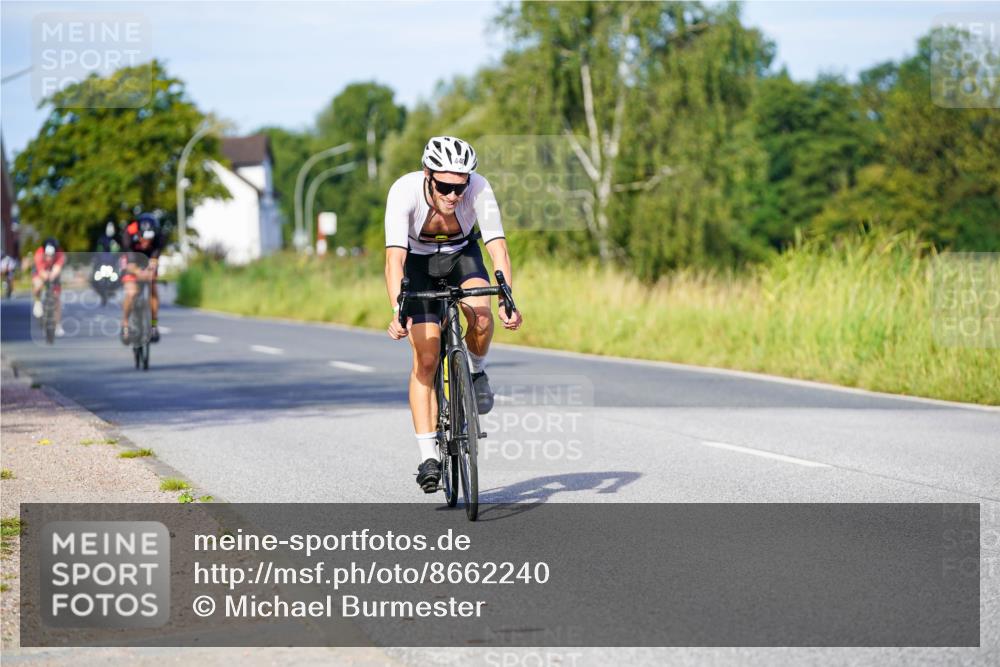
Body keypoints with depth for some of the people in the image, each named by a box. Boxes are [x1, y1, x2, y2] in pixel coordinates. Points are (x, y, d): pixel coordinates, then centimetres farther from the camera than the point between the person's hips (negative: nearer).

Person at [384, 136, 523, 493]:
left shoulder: (478, 188, -31)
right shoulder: (404, 191, -34)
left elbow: (498, 248, -35)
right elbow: (394, 257, -41)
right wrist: (398, 312, -54)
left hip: (462, 254, 1)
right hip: (418, 262, -1)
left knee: (482, 318, -29)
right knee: (426, 358, -12)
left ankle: (476, 371, 4)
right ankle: (428, 456, -8)